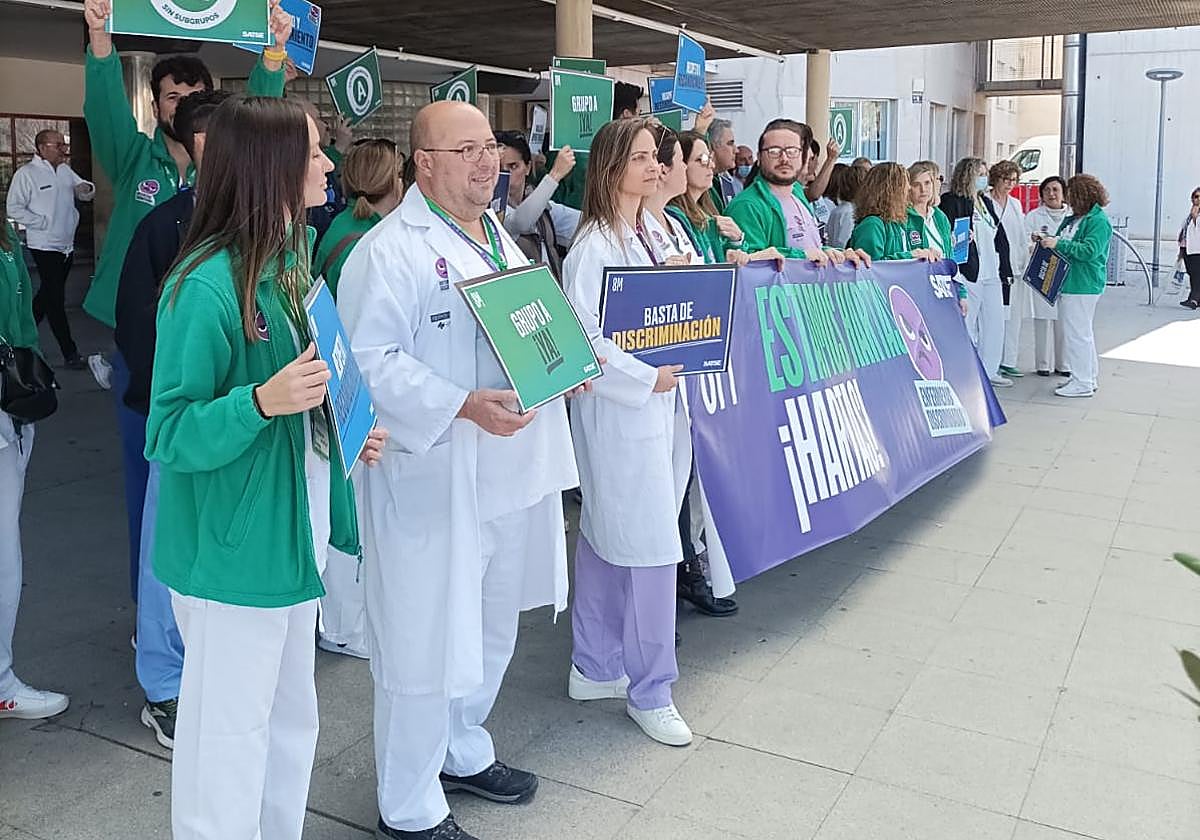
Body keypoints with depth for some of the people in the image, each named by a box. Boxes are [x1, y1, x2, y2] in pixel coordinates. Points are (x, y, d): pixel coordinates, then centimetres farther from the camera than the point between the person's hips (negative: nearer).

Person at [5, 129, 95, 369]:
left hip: (67, 245, 7)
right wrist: (43, 223, -15)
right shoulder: (26, 173, -9)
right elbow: (14, 208, -12)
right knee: (56, 299, -5)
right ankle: (70, 353, -3)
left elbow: (85, 193, 18)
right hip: (44, 246, -7)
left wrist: (86, 188, -6)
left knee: (47, 295, 16)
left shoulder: (65, 170, 12)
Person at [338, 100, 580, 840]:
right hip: (435, 480, -9)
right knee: (428, 645, 2)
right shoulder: (392, 250, -15)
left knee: (490, 630, 23)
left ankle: (463, 752, 44)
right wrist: (465, 406, -30)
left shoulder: (498, 236, 15)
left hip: (507, 472, 9)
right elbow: (372, 361, -23)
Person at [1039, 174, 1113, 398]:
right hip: (1069, 284, 10)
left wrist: (1059, 244, -21)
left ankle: (1082, 384, -1)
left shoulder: (1099, 221, -11)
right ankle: (1088, 378, 25)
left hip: (1083, 286, -10)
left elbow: (1089, 251, -21)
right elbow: (1063, 246, 26)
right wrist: (1046, 243, 8)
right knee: (1083, 333, 16)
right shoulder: (1073, 219, 17)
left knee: (1078, 333, -7)